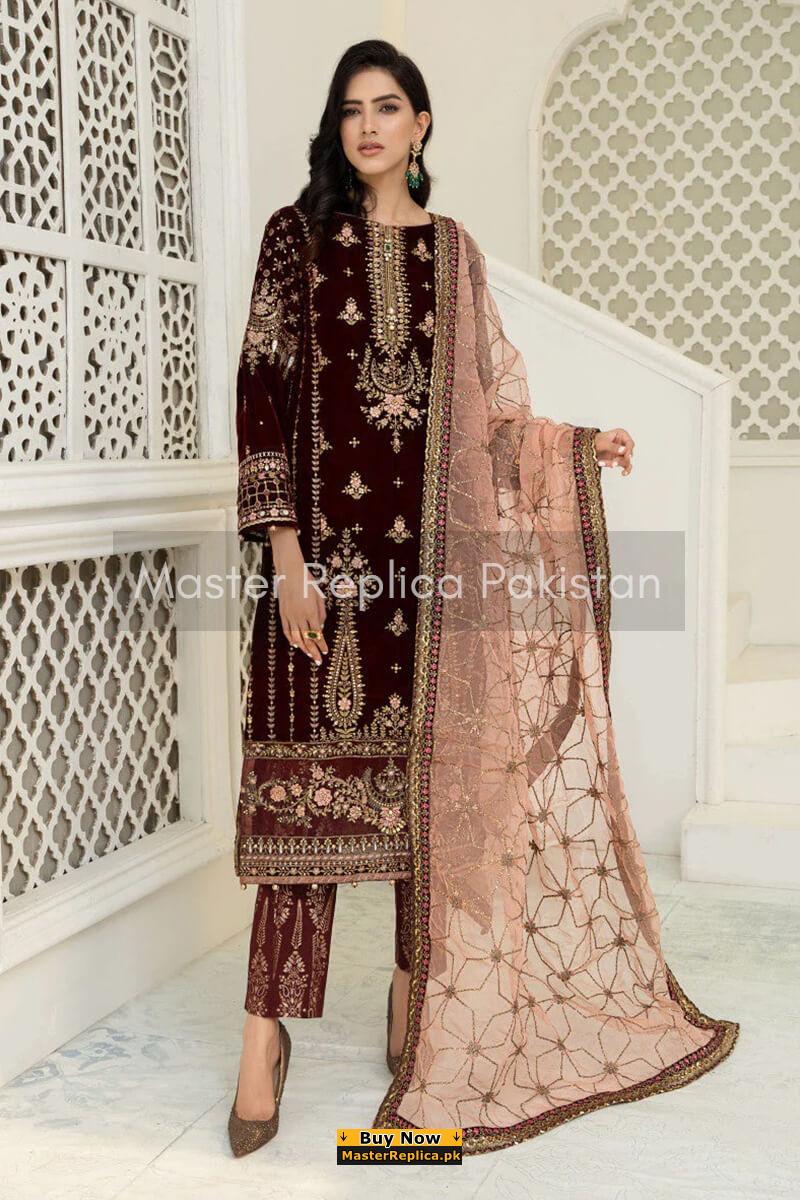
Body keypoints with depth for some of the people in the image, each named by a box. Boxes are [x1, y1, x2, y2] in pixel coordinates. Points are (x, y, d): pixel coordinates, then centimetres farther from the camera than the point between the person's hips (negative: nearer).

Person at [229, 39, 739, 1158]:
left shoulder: (453, 250, 14)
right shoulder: (299, 233, 4)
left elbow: (484, 407, 16)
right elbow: (262, 391, -3)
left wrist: (577, 443, 1)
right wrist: (285, 551, -11)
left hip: (434, 541, 3)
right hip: (328, 539, -3)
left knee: (434, 768, 5)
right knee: (311, 771, -5)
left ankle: (418, 1004, 19)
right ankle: (267, 1033, 3)